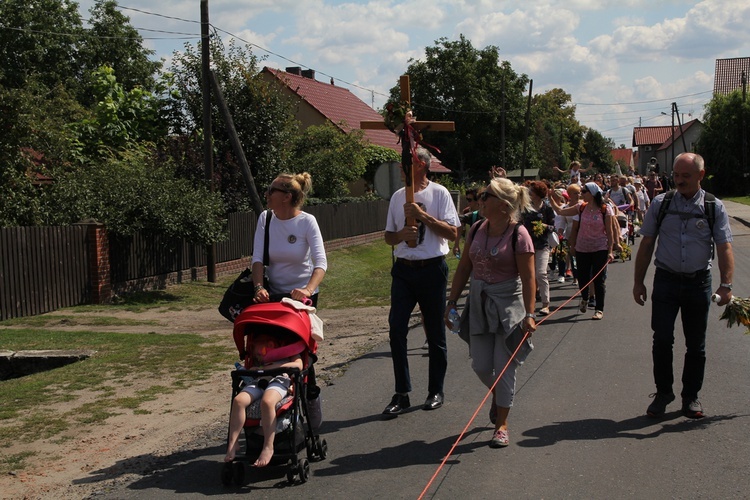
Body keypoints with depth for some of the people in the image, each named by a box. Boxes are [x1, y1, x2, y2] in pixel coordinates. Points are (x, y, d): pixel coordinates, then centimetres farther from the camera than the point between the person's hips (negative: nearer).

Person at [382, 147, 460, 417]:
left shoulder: (439, 193, -3)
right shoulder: (398, 196, 10)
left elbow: (452, 233, -10)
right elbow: (389, 236, 15)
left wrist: (423, 215, -17)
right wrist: (402, 234, -7)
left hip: (432, 269, -4)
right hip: (403, 270, 4)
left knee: (435, 333, 7)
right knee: (396, 329, -5)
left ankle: (435, 391, 20)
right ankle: (401, 393, 3)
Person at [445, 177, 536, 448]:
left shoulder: (518, 234, -14)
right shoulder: (477, 229, 3)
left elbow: (528, 278, -15)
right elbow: (464, 268, 8)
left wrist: (529, 314, -20)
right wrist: (452, 302, 7)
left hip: (508, 304, -5)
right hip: (479, 303, 5)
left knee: (504, 365, -1)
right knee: (480, 366, 6)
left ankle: (502, 424, 12)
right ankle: (497, 395, 39)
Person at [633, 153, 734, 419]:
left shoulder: (714, 207, 1)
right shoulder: (660, 204, 3)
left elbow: (724, 248, -4)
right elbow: (646, 245, 6)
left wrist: (726, 285, -16)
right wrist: (638, 281, 4)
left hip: (698, 282, 0)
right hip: (666, 280, 0)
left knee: (696, 344, 9)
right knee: (662, 340, -3)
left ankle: (691, 396, 24)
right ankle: (663, 392, 15)